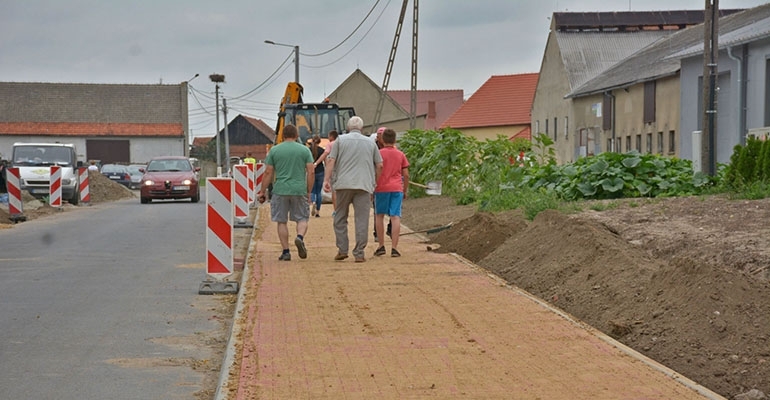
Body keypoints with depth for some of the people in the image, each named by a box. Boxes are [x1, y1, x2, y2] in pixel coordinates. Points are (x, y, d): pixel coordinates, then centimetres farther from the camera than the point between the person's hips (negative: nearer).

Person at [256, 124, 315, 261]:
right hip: (299, 190, 0)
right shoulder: (304, 150, 4)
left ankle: (286, 252, 6)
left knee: (281, 221, 8)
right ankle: (300, 237, -18)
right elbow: (311, 172, 0)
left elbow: (268, 173, 3)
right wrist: (309, 192, 8)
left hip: (280, 190, 0)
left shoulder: (274, 150, 4)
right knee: (302, 218, 11)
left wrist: (262, 192, 9)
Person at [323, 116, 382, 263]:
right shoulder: (370, 142, 13)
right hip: (364, 185, 1)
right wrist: (375, 183, 21)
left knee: (340, 218, 12)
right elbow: (379, 165, 12)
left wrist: (326, 179, -5)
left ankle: (342, 250, 8)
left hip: (343, 184, -1)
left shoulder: (340, 140, 7)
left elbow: (331, 160, -2)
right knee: (362, 220, 1)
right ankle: (359, 253, -1)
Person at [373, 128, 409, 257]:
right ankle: (394, 248, -9)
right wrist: (405, 191, 17)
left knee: (379, 216, 12)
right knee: (395, 217, -2)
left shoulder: (379, 153, 0)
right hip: (397, 188, 2)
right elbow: (406, 175, 7)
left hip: (381, 188, -1)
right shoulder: (400, 155, 8)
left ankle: (381, 246, 10)